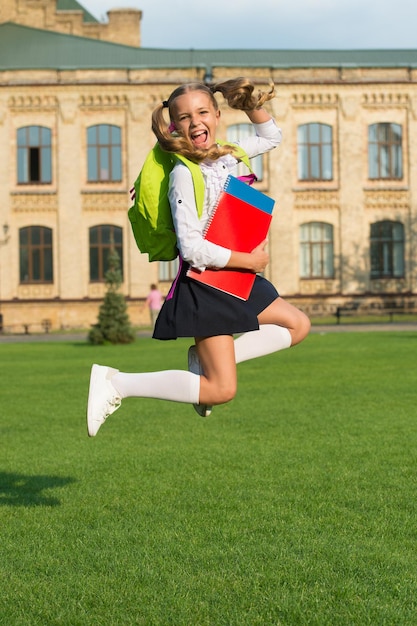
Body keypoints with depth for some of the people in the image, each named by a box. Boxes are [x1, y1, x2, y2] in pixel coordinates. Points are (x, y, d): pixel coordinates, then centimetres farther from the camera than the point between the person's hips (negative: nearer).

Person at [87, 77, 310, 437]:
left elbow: (272, 138, 23)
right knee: (222, 390, -11)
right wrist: (251, 260, -14)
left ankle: (206, 359, 12)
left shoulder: (227, 154, 4)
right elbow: (193, 249, -24)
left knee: (298, 325, 18)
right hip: (203, 285, -8)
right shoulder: (183, 175, -19)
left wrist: (251, 104, 4)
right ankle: (115, 384, -6)